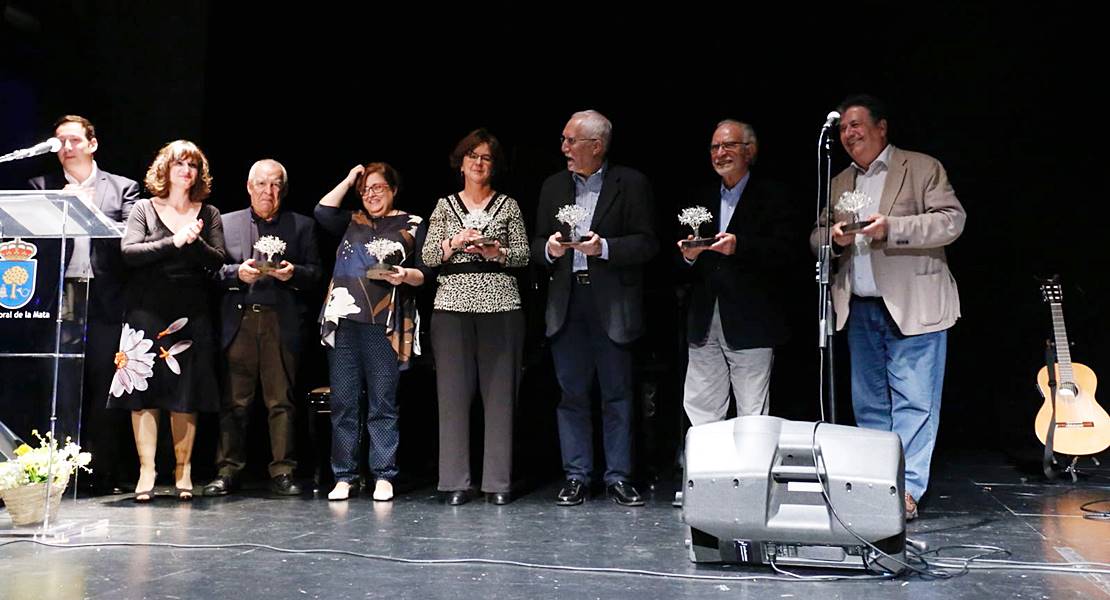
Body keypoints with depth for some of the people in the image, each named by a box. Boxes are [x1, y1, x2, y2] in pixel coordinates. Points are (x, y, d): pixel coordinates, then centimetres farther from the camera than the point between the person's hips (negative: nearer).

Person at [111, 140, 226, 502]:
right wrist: (174, 242, -15)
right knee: (143, 391, -4)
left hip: (192, 315, 1)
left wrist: (195, 241, -16)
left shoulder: (208, 214, 11)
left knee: (185, 395, 2)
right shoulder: (144, 209, 8)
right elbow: (129, 251, -6)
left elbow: (217, 261, 1)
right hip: (147, 312, -1)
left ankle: (183, 468, 10)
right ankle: (146, 470, 1)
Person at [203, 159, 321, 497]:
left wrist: (293, 272, -11)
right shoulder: (227, 223, 15)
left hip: (282, 321, 0)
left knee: (281, 400, -1)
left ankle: (282, 473, 4)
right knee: (234, 400, -1)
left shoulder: (301, 226, 13)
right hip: (239, 320, 1)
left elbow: (315, 273, 8)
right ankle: (228, 472, 6)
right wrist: (237, 272, -10)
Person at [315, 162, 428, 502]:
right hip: (344, 322, 3)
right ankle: (344, 477, 9)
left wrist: (406, 276, -13)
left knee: (382, 404, -2)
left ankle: (384, 477, 5)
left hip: (385, 326, -3)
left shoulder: (412, 226, 11)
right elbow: (322, 212, 2)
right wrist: (348, 180, 9)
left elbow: (424, 273, 8)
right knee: (343, 403, 3)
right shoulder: (352, 222, 20)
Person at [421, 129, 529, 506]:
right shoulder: (445, 206, 13)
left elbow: (523, 254, 7)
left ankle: (498, 482, 4)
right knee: (453, 392, -2)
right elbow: (428, 256, 7)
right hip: (453, 304, 0)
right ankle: (455, 482, 4)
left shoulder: (508, 206, 12)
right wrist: (456, 241, -10)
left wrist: (497, 252, -11)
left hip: (500, 305, 0)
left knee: (499, 392, -2)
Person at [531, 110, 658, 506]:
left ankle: (618, 477, 11)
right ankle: (576, 477, 14)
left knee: (617, 394, 2)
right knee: (572, 393, 6)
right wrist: (549, 248, -8)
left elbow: (646, 243, -5)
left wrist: (604, 247, -18)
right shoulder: (554, 187, 14)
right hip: (566, 302, 4)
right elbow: (536, 246, 14)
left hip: (612, 304, -3)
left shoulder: (631, 184, 1)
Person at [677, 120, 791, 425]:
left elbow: (782, 251, -11)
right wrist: (688, 256, -5)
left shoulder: (771, 195, 2)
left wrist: (739, 246, -24)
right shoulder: (702, 199, 18)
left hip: (750, 323, -5)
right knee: (699, 412, 7)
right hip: (704, 324, 5)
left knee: (753, 418, 0)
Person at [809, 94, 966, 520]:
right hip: (859, 308, 6)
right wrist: (834, 237, -6)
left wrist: (891, 227, -19)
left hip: (912, 306, -6)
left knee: (913, 401, -7)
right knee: (868, 403, 9)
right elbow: (816, 238, 18)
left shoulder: (922, 168, 1)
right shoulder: (839, 184, 18)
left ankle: (907, 489, -5)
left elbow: (951, 220, -9)